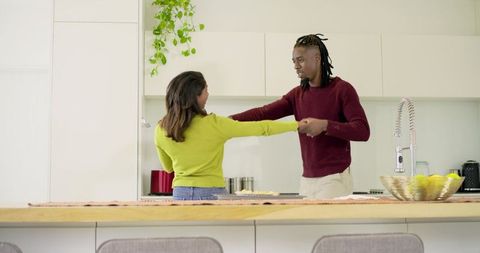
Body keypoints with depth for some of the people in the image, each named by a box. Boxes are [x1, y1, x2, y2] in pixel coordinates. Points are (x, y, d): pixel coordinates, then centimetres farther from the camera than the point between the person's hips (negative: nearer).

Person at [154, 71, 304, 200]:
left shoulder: (161, 130, -2)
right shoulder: (213, 124, -14)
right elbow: (261, 128, -7)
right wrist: (296, 125, 5)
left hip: (181, 193, 4)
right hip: (211, 193, -4)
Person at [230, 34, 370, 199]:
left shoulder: (342, 89, -6)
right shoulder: (297, 94, 10)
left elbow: (363, 131, -14)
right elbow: (264, 113, 0)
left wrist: (325, 125, -24)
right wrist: (231, 120, -14)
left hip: (335, 178, -5)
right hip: (307, 179, 5)